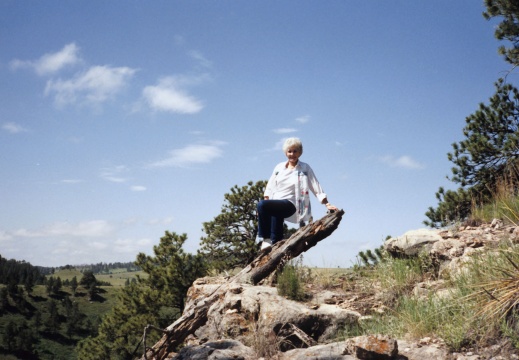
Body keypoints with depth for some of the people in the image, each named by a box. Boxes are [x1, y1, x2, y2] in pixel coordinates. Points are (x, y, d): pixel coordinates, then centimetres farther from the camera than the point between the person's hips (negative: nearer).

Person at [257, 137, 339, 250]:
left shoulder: (305, 168, 4)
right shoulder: (279, 167, 15)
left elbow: (316, 187, 3)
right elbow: (270, 188, 20)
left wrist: (327, 204, -3)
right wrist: (266, 199, 8)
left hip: (290, 205, -5)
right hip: (275, 205, 6)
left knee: (262, 205, -30)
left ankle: (265, 239, -21)